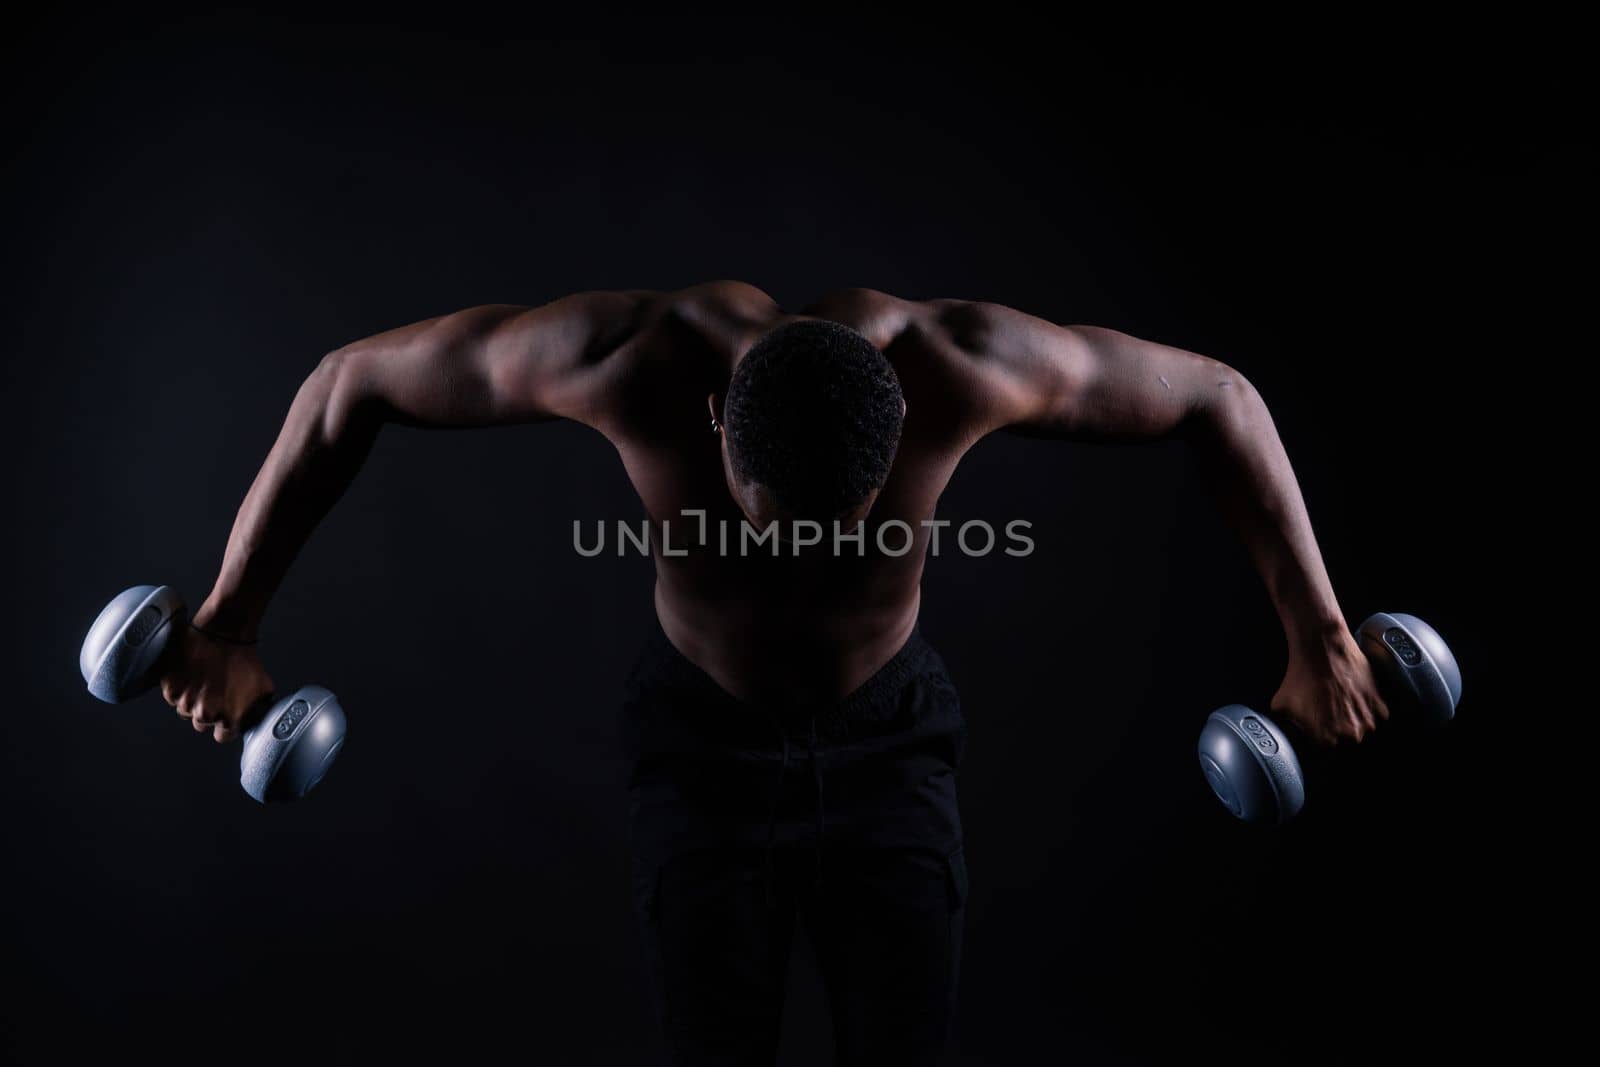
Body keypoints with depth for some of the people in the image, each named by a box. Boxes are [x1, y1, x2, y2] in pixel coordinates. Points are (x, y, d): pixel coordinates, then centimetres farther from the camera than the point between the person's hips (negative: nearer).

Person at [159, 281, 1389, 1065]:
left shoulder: (962, 361, -30)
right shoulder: (630, 355, -31)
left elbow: (1220, 398, -13)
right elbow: (353, 380, -16)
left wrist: (1319, 636, -9)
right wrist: (228, 621, -11)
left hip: (891, 747, 1)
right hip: (704, 753, 0)